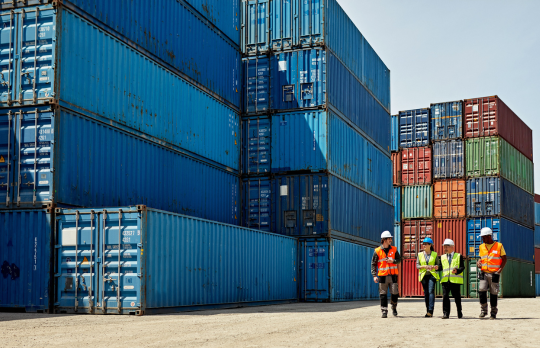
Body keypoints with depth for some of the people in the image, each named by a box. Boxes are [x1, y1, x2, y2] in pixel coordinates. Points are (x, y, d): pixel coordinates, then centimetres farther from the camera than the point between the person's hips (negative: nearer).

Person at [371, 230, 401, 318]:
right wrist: (374, 275, -6)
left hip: (393, 275, 2)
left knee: (395, 293, 1)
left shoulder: (394, 249, 7)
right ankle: (384, 311, 6)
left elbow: (399, 260, 9)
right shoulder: (377, 251, 0)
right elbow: (373, 264, 2)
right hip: (382, 275, -1)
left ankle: (394, 307, 25)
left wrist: (393, 261, -13)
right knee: (383, 294, -1)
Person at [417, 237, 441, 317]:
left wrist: (435, 266, -16)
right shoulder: (420, 254, 9)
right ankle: (427, 311, 10)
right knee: (426, 293, 3)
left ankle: (430, 311, -23)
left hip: (432, 275, -2)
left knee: (431, 291, -16)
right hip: (423, 275, 2)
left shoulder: (434, 254, 5)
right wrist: (424, 266, -12)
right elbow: (417, 266, 6)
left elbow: (439, 265, 6)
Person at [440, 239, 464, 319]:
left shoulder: (458, 256, 10)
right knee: (445, 296, -9)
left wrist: (457, 270, -18)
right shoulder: (442, 257, 20)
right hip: (445, 280, 2)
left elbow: (462, 267, 1)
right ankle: (446, 313, -6)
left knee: (457, 297, 3)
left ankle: (459, 313, 18)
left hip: (455, 280, -2)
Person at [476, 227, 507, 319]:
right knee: (481, 290, -12)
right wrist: (478, 262, 0)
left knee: (493, 293, 1)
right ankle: (483, 310, 0)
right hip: (484, 273, 3)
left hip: (494, 274, -3)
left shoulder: (499, 246, 0)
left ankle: (493, 312, 13)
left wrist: (500, 269, -10)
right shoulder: (481, 247, 12)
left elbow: (504, 259, 2)